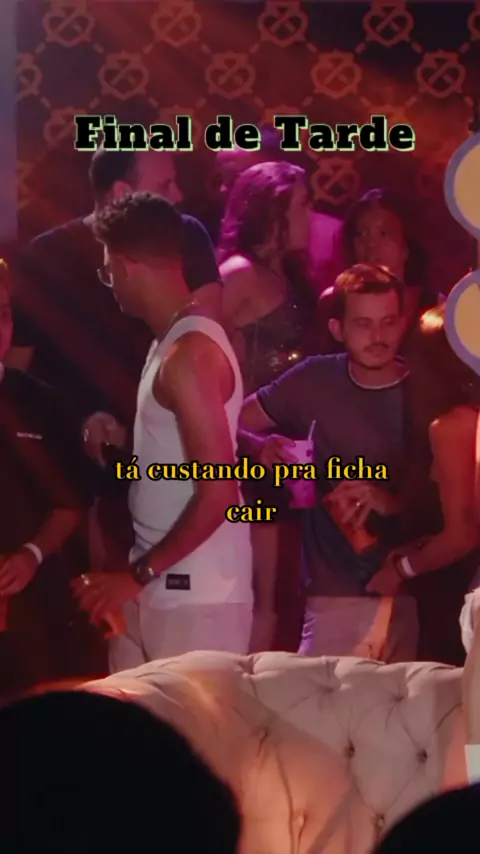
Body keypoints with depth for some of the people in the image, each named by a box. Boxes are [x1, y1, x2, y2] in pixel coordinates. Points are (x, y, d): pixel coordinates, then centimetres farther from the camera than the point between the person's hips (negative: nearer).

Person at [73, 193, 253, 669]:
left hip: (196, 591, -9)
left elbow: (220, 493, -22)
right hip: (160, 584, 9)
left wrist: (137, 574, -17)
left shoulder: (189, 354, -18)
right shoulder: (173, 341, 12)